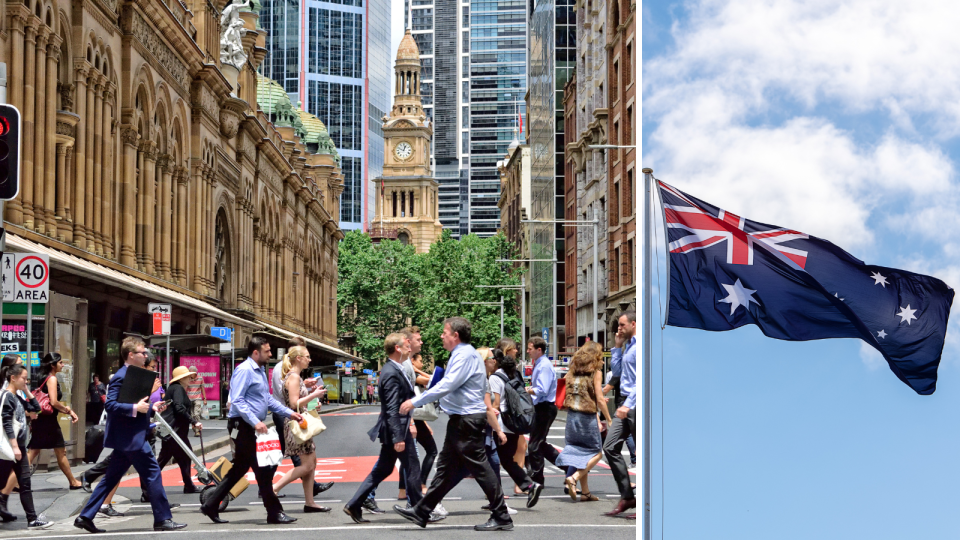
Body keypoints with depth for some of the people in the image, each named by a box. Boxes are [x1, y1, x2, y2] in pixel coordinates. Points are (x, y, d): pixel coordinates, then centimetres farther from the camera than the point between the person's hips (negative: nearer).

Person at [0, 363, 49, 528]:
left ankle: (32, 519, 4)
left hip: (19, 446, 9)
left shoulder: (17, 397, 13)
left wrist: (27, 391, 11)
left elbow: (36, 407, 21)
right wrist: (14, 446, -22)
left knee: (25, 483, 5)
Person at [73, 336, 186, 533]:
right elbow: (110, 404, -23)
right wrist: (135, 408, -27)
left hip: (127, 438, 10)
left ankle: (85, 517, 13)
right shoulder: (122, 377, -14)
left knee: (111, 478, 11)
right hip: (130, 437, -10)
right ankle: (162, 519, 0)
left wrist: (151, 407, 10)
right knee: (153, 473, -5)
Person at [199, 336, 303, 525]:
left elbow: (268, 398, 23)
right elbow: (237, 401, -22)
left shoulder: (260, 371, 16)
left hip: (252, 426, 10)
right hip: (242, 426, -10)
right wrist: (255, 422, -27)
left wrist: (289, 413, 15)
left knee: (240, 468, 14)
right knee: (262, 469, -6)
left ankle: (211, 506, 20)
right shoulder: (245, 370, -15)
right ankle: (274, 513, -1)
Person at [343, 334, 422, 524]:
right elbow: (392, 410, -23)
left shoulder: (392, 370, 13)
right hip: (396, 430, -10)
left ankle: (354, 505, 14)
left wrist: (409, 423, 21)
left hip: (395, 429, 10)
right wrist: (398, 438, -24)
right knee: (412, 469, 1)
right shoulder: (392, 374, -19)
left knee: (382, 470, 13)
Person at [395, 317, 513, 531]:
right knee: (446, 467, 13)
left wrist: (414, 402, -21)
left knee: (479, 468, -6)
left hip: (467, 421, -11)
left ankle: (501, 518, 0)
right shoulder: (461, 354, 16)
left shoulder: (465, 355, -16)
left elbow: (446, 386, -23)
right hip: (461, 420, 11)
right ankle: (421, 512, 19)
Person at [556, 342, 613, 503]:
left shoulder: (573, 370, 10)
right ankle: (573, 478, -12)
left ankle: (585, 491, 12)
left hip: (571, 415, 6)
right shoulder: (596, 372, -5)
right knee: (596, 453, 7)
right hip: (587, 417, -6)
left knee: (580, 452, 13)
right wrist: (608, 420, 1)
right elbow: (599, 400, -9)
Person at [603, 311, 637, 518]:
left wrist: (628, 404, -22)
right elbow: (616, 371, 25)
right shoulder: (627, 346, 18)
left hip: (636, 403, -10)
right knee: (610, 447, 3)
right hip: (626, 403, 10)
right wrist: (617, 347, 18)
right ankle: (627, 497, 6)